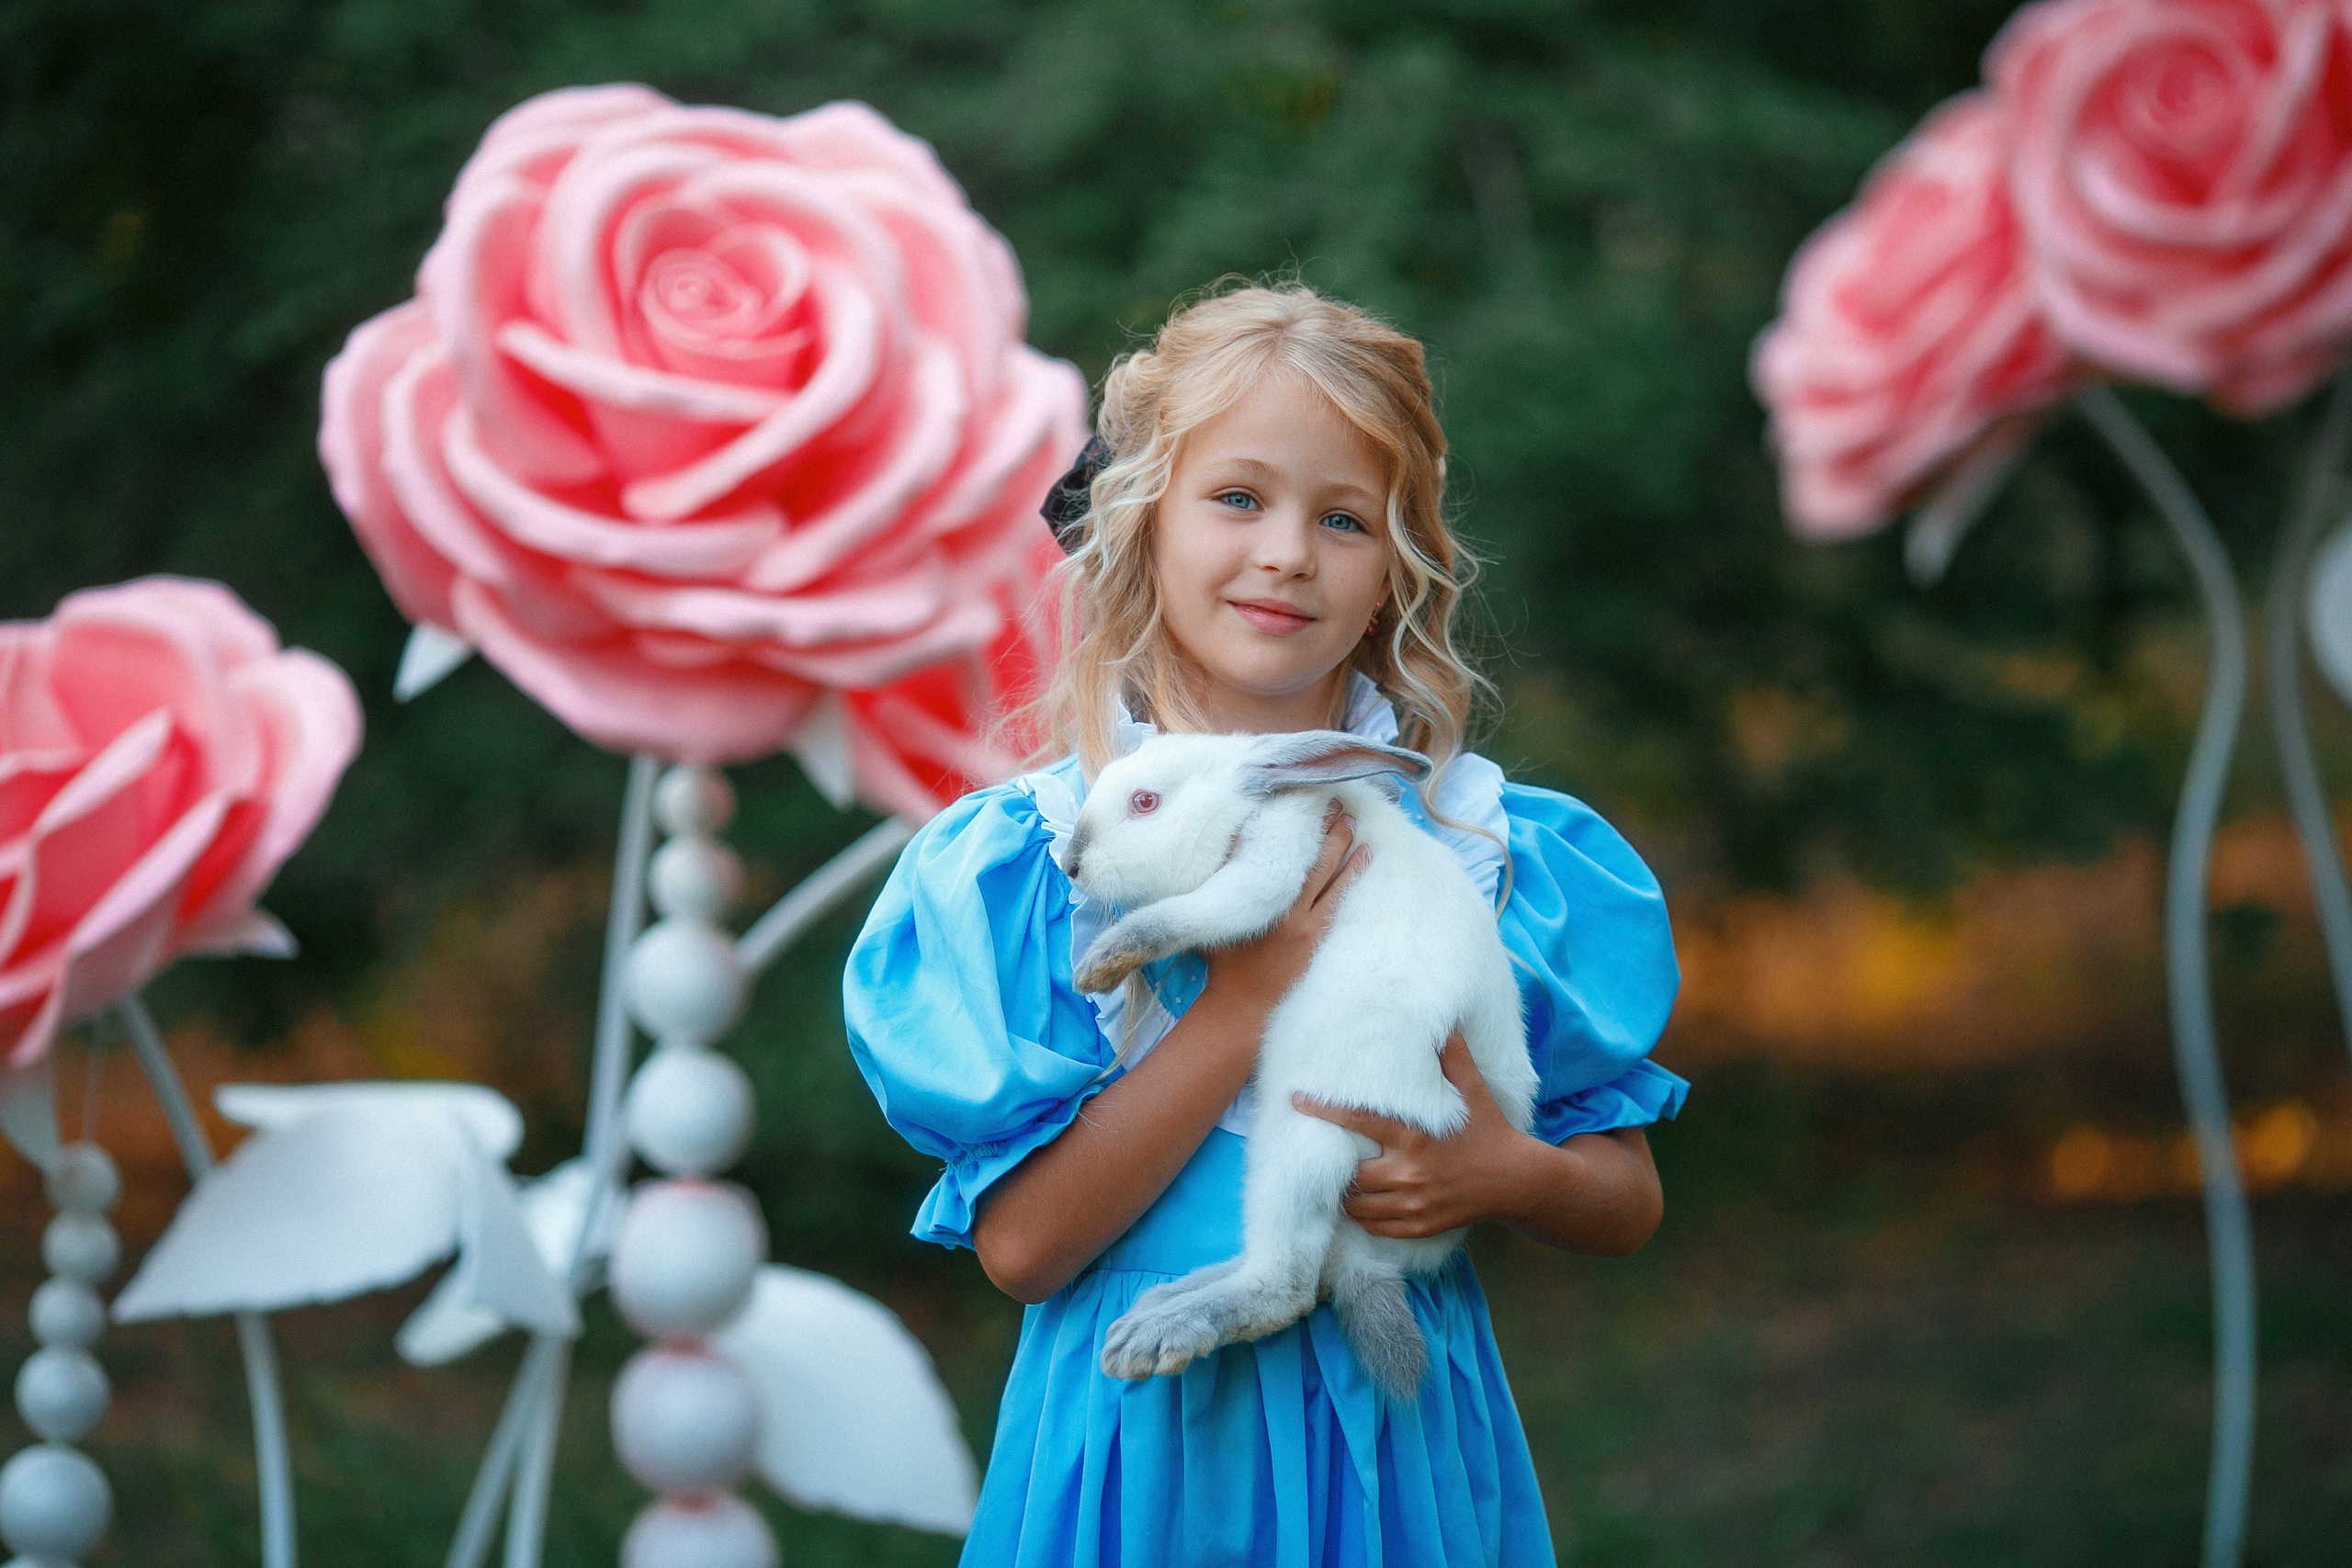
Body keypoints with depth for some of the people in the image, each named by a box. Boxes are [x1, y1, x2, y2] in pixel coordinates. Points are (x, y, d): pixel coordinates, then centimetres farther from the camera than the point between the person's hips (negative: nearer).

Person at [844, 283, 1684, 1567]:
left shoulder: (1500, 850, -1)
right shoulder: (1017, 858, -7)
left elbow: (1629, 1201, 6)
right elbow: (1021, 1243, -14)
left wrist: (1508, 1173, -17)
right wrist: (1244, 1003, -21)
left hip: (1402, 1449, 2)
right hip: (1145, 1445, -2)